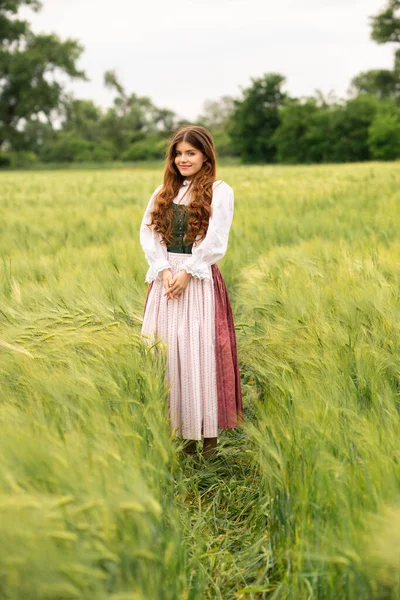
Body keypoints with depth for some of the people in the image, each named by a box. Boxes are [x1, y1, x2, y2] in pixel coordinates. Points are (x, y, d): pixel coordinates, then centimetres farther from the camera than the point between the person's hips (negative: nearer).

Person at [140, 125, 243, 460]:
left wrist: (186, 273, -12)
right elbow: (148, 233, 6)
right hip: (165, 277, 5)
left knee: (199, 351, -5)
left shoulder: (220, 192, 1)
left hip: (199, 279, -4)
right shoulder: (164, 192, 16)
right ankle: (171, 425, 9)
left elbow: (215, 242, -7)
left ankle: (208, 431, 3)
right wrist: (164, 270, -8)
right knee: (163, 350, 1)